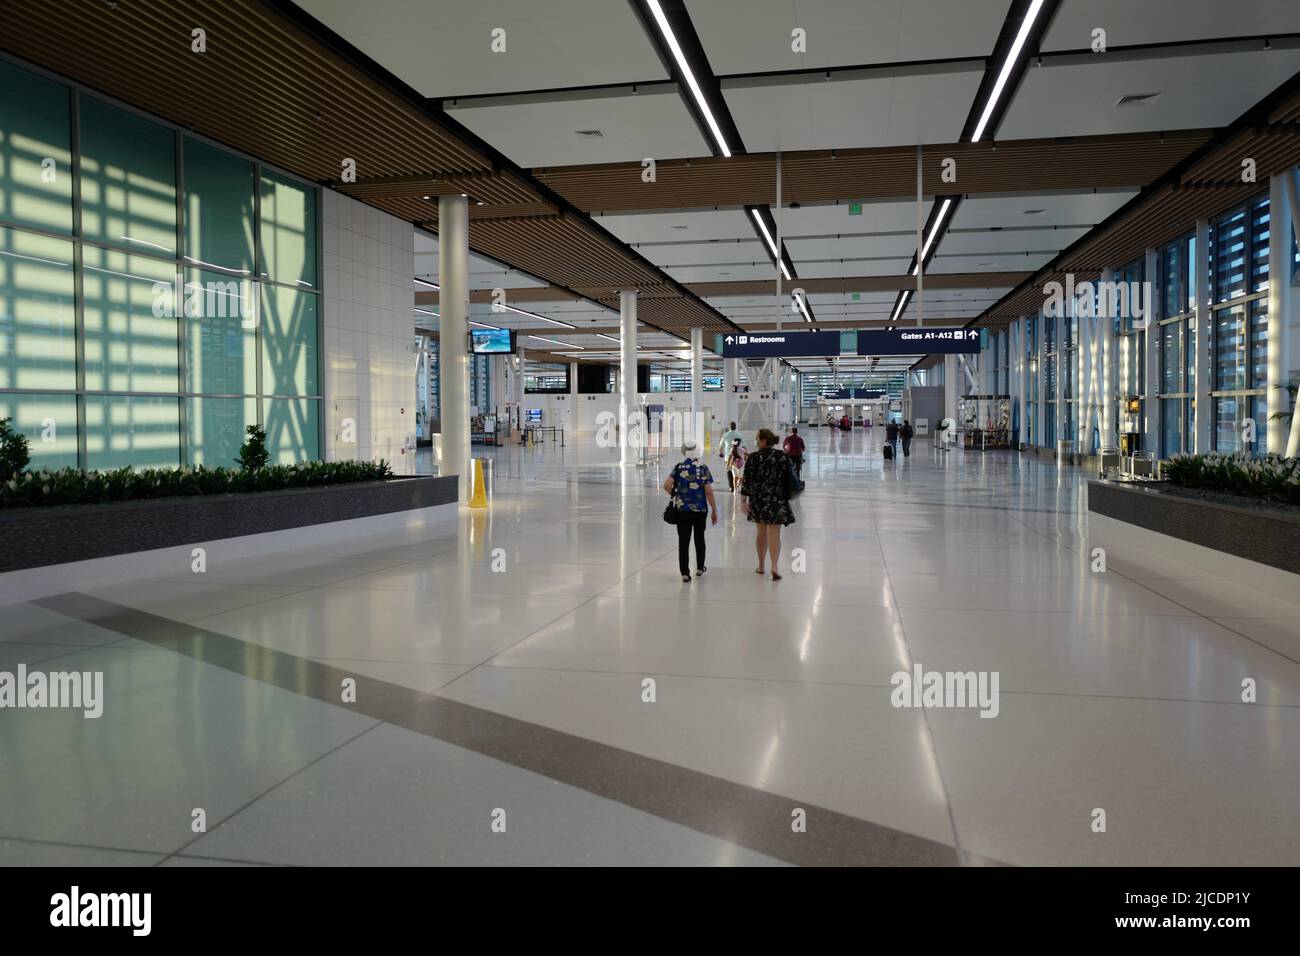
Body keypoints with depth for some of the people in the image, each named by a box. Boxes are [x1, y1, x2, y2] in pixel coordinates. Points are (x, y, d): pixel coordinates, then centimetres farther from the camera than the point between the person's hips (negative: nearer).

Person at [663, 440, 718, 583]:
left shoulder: (679, 466, -2)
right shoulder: (703, 467, -7)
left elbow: (667, 485, -8)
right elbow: (708, 491, -9)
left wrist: (675, 495, 11)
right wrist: (714, 510, -1)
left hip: (682, 509, 0)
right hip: (700, 509, 0)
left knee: (683, 540, 4)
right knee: (699, 538, 18)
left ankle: (685, 573, 0)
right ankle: (700, 567, 31)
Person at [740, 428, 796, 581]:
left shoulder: (754, 458, -6)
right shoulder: (783, 457, -4)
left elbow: (747, 481, -7)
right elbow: (791, 479, -1)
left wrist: (743, 501, -2)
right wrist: (787, 495, 11)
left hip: (758, 500, 1)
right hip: (777, 500, -1)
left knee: (761, 531, 15)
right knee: (774, 533, -2)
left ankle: (761, 566, 24)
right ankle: (774, 567, -17)